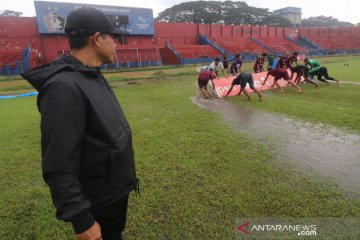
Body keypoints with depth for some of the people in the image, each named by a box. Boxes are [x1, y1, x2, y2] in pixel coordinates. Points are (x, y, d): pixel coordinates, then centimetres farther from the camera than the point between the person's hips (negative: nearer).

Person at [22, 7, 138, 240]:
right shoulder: (64, 87, -27)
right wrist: (81, 219, -22)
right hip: (98, 202, -8)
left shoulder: (95, 77, 3)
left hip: (117, 187, 8)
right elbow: (59, 166, -28)